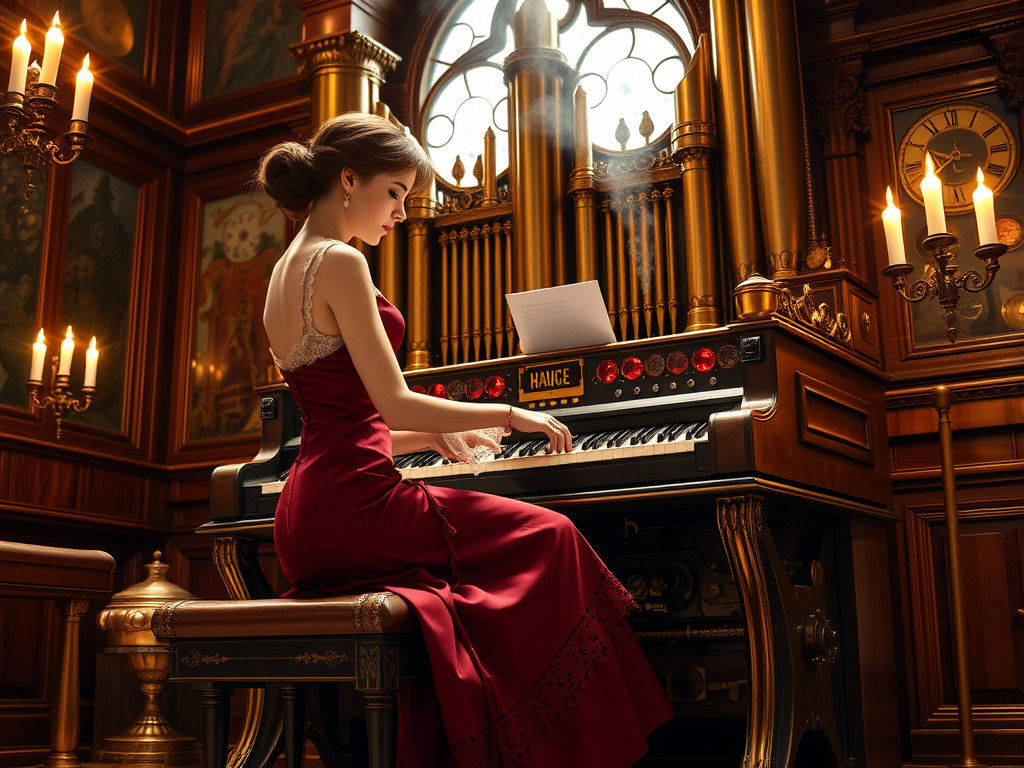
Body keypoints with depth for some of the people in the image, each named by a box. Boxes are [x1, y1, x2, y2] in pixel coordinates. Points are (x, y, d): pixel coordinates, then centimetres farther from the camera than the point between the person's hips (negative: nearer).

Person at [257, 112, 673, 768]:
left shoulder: (286, 271, 19)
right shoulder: (339, 262, -10)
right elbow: (394, 403, -15)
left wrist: (434, 436, 26)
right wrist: (507, 413, -4)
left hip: (306, 521, 10)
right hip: (354, 504, -10)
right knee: (549, 538, 0)